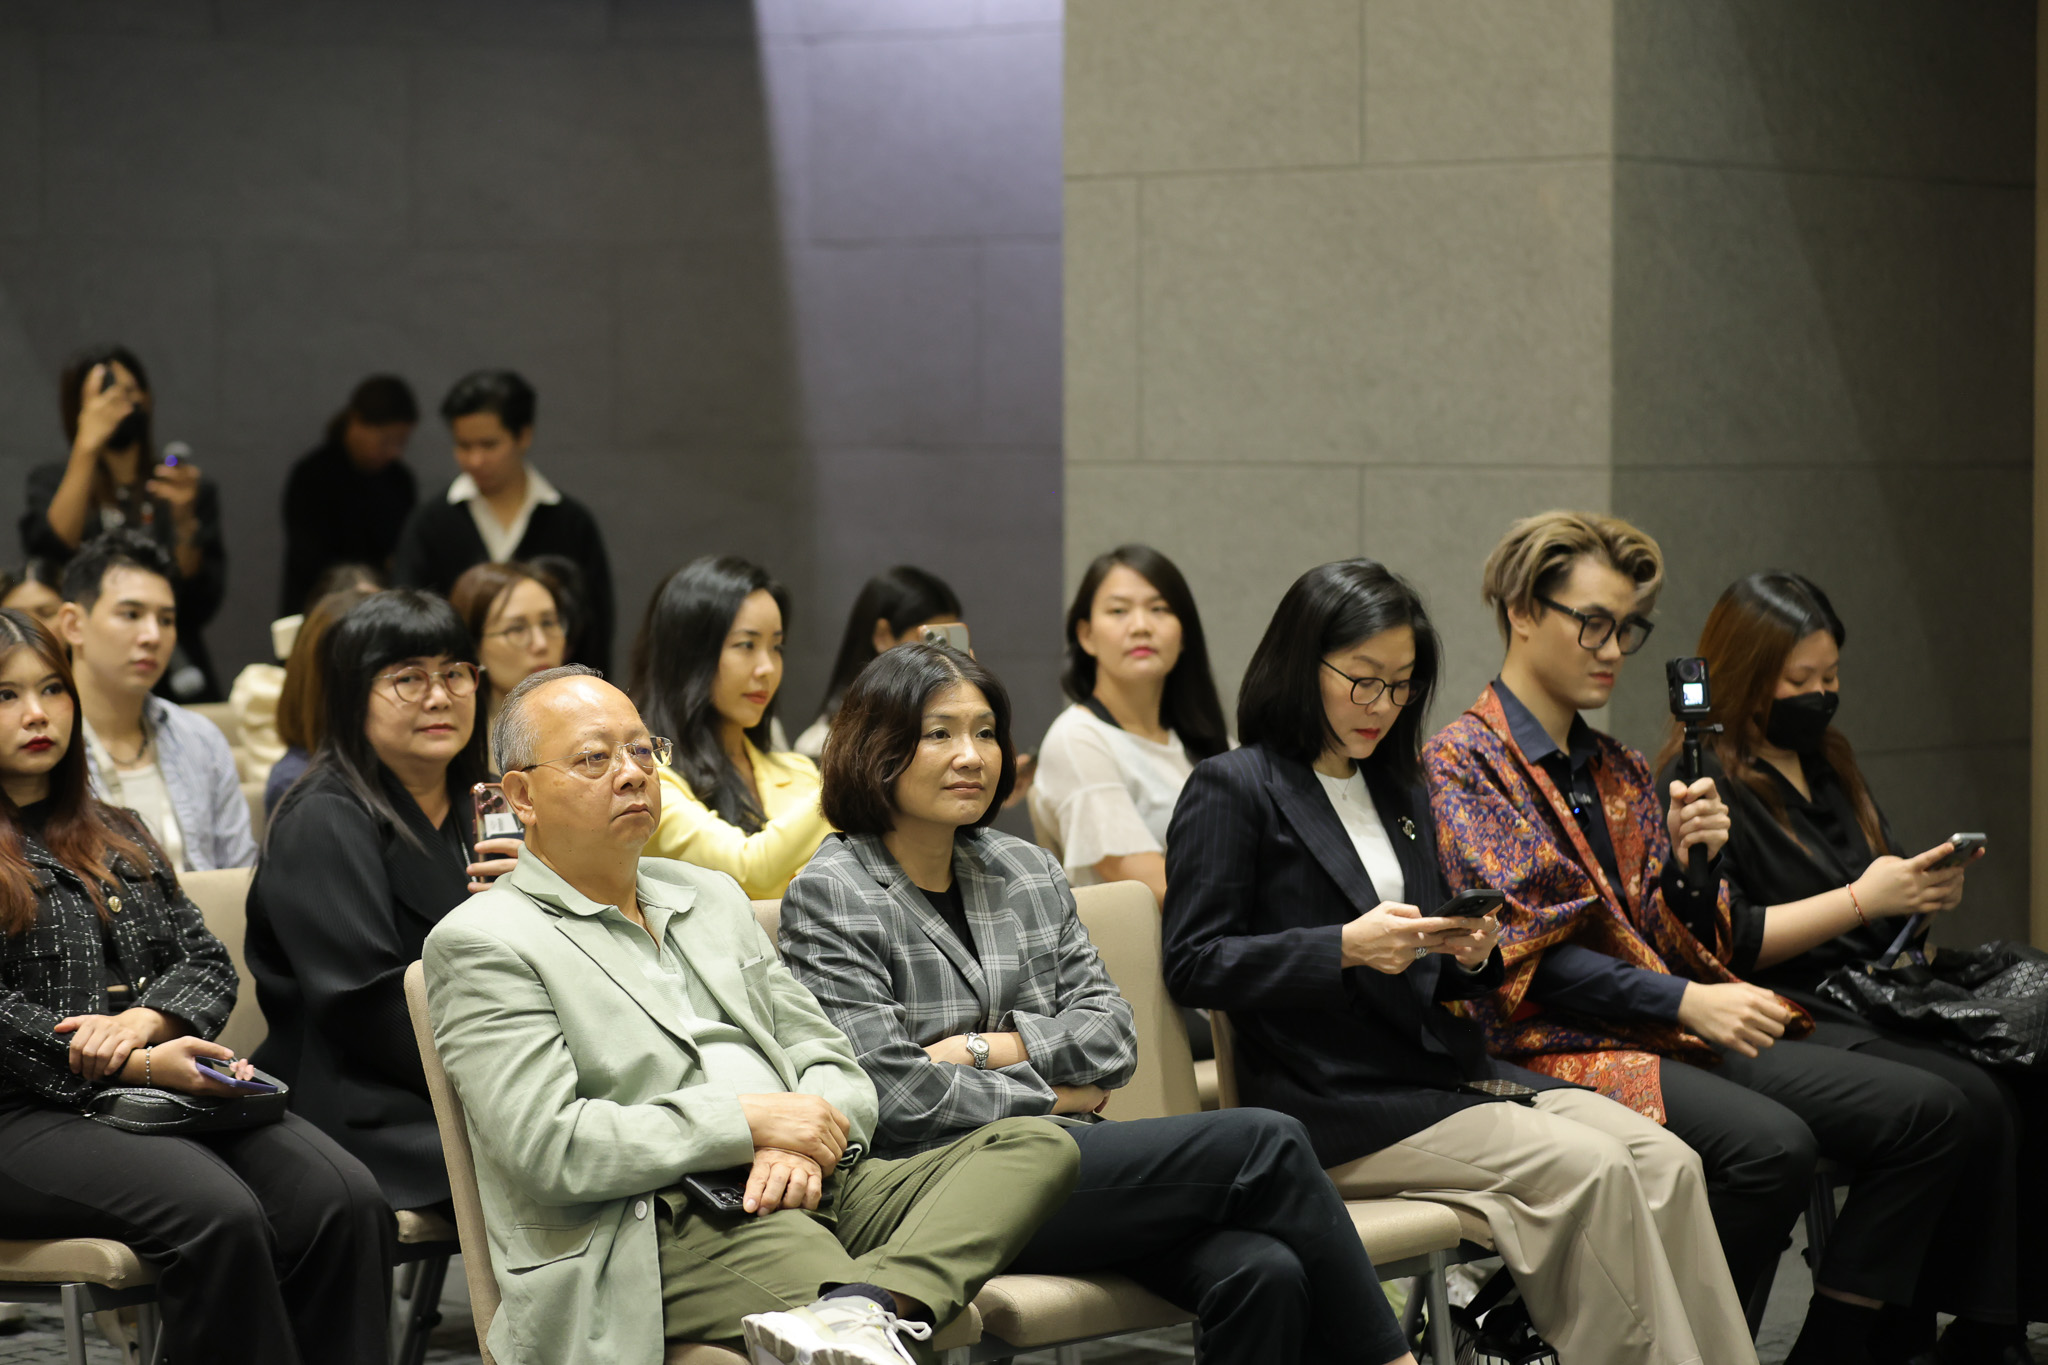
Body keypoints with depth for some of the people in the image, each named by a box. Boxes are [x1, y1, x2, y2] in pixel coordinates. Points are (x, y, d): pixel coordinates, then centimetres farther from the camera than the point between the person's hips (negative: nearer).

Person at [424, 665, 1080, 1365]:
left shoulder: (714, 896, 25)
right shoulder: (482, 941, 2)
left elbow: (833, 1067, 20)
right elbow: (547, 1148, -11)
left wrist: (799, 1141, -5)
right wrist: (751, 1120, -10)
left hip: (807, 1186, 8)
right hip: (659, 1225, -8)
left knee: (1037, 1144, -16)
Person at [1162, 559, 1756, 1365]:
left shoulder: (1401, 795, 21)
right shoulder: (1231, 791, -2)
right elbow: (1192, 965, -10)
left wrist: (1470, 957, -1)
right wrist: (1346, 948, -21)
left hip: (1441, 1070, 7)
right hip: (1335, 1102, -7)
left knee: (1665, 1163, -16)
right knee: (1593, 1171, -25)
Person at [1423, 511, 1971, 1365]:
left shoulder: (1619, 772, 21)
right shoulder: (1461, 765, -3)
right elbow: (1524, 951, -13)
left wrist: (1689, 862, -2)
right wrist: (1685, 1001, -20)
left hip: (1676, 1035, 8)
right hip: (1557, 1045, -8)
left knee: (1925, 1111, -7)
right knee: (1771, 1145, -34)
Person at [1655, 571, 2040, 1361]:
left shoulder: (1827, 765, 21)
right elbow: (1722, 942, -14)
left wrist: (1926, 893, 6)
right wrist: (1863, 900, -14)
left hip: (1868, 1004, 8)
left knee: (2026, 1088, -19)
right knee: (1970, 1104, -28)